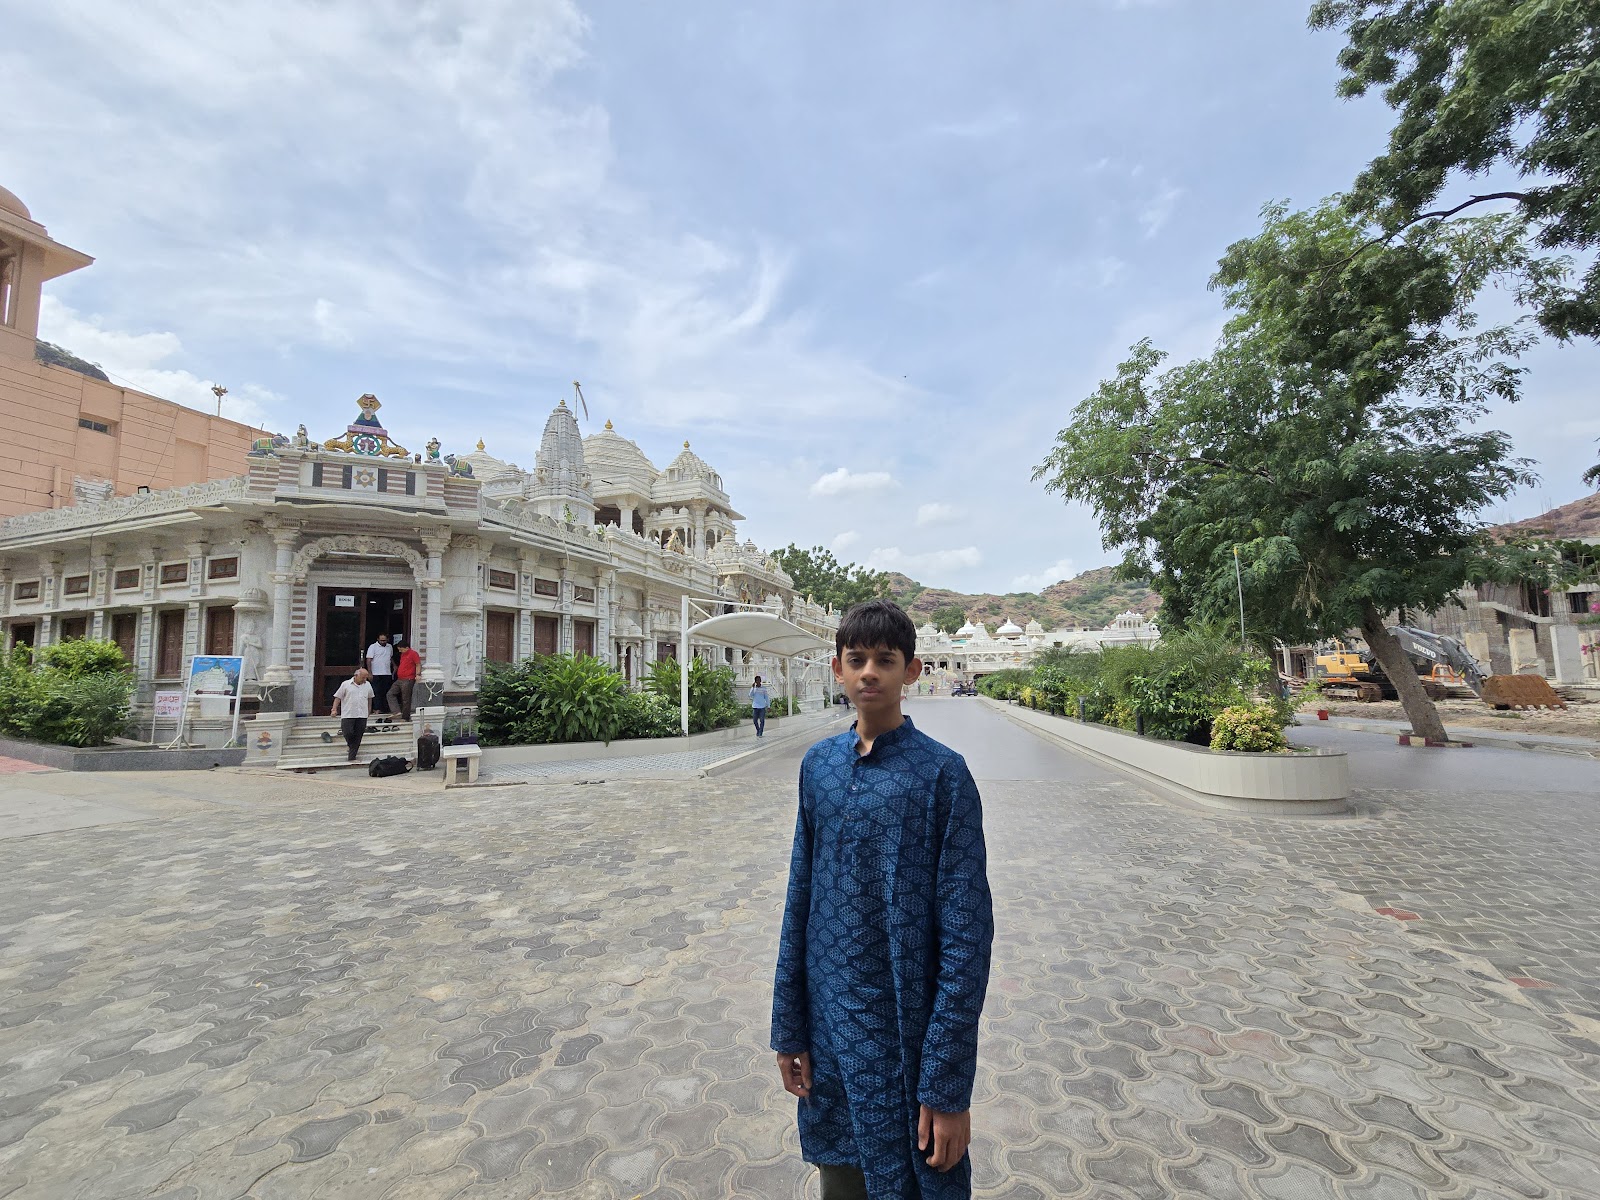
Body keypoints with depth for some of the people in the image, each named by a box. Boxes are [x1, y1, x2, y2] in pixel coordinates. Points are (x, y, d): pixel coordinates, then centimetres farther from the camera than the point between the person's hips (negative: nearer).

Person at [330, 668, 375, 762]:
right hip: (348, 715, -3)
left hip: (362, 715, 3)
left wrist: (369, 710, 25)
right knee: (347, 733, -10)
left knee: (358, 737, 1)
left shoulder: (367, 685, 9)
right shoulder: (346, 684, -1)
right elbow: (338, 697, 0)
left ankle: (352, 757, 7)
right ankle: (352, 745, 24)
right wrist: (334, 709, -9)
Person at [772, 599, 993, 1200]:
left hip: (904, 1036, -4)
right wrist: (789, 1026, 7)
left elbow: (966, 932, -13)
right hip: (830, 1028, 4)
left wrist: (947, 1084, -13)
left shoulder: (941, 773, -14)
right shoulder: (818, 763, 0)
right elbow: (800, 900, 5)